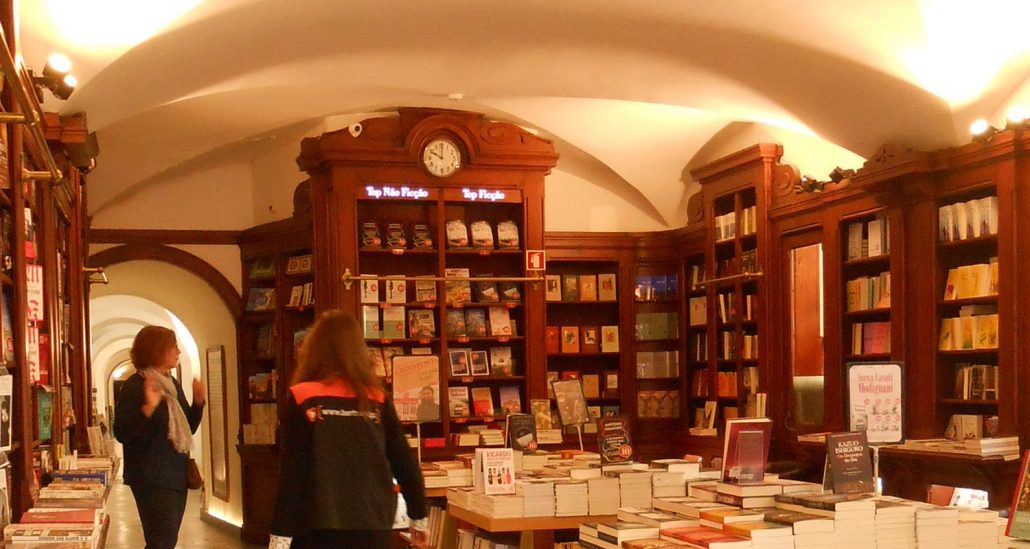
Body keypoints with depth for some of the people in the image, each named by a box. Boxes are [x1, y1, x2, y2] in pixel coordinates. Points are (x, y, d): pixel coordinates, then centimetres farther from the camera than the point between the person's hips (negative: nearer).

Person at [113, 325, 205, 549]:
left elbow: (187, 429, 18)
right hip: (152, 478, -8)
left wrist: (198, 402, 4)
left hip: (176, 475, 8)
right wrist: (148, 407, -31)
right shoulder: (134, 386, -12)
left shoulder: (172, 384, 12)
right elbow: (122, 433, -19)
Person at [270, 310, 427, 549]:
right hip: (373, 527, 3)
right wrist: (419, 516, 19)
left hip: (319, 529, -3)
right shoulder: (377, 398, 4)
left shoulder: (302, 399, -5)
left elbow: (291, 472, -7)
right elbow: (405, 462, 6)